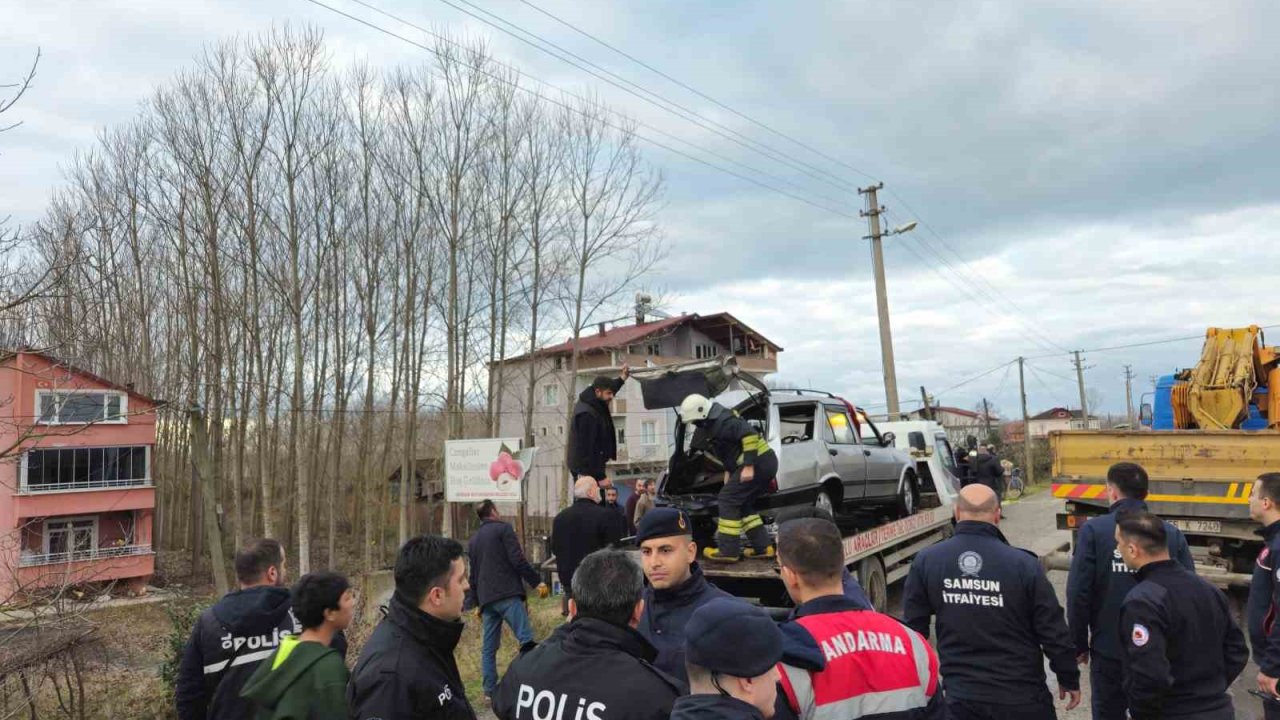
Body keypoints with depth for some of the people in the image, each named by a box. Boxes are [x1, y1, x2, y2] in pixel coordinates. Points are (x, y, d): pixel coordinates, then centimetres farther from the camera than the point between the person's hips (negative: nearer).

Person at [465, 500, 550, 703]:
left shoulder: (473, 541, 21)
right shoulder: (503, 529, 0)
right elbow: (518, 560, -11)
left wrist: (476, 603, 32)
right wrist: (537, 581, -7)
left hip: (486, 599, 7)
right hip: (507, 595, -7)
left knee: (489, 647, 10)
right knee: (526, 639, -10)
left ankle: (490, 690, 10)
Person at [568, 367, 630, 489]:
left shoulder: (596, 405, 5)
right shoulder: (586, 414, -24)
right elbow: (587, 448, -26)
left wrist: (623, 378, 24)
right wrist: (600, 477, -25)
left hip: (594, 466, 10)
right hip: (587, 471, -10)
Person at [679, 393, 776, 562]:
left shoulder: (722, 421, -16)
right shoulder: (712, 423, 17)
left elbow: (749, 434, -25)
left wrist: (748, 466, -25)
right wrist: (728, 472, 23)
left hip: (758, 463, -10)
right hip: (765, 463, 10)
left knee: (728, 499, -6)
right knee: (742, 503, 17)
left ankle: (728, 551, -4)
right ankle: (762, 547, 17)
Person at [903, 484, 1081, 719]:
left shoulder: (926, 562, -7)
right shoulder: (1023, 564, -13)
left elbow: (913, 628, 0)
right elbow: (1053, 631, -6)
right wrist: (1069, 678, 11)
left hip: (961, 696, 1)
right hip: (1021, 695, -1)